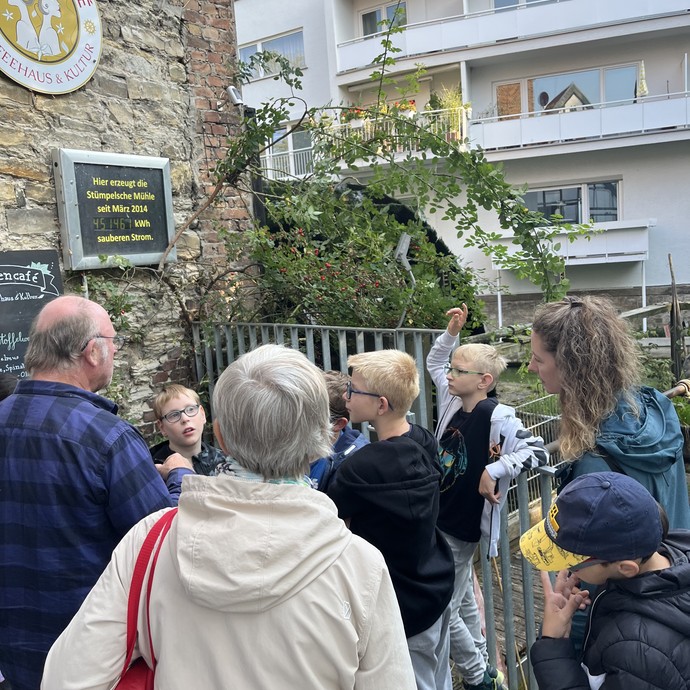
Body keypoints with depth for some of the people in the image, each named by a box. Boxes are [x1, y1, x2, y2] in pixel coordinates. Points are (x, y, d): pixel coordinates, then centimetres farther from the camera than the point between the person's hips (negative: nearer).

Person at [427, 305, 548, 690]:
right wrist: (452, 332, 0)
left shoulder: (496, 416, -23)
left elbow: (538, 452, -27)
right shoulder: (453, 400, -2)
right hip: (437, 519, 8)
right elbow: (434, 363, 13)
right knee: (463, 601, 22)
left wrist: (493, 471, -32)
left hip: (460, 528, -7)